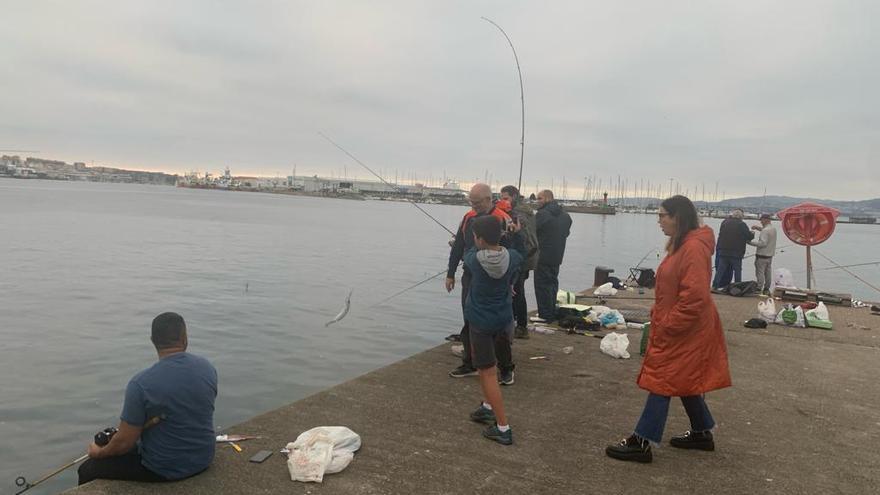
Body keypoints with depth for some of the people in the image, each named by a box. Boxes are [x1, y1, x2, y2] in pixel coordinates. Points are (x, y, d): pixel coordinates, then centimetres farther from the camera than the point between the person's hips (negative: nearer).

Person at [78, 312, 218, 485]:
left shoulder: (141, 383, -23)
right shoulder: (208, 368, -7)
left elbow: (124, 442, -16)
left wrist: (99, 452, 6)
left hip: (164, 469, -6)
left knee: (87, 470, 15)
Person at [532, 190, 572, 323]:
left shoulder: (542, 214, -15)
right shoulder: (565, 215, 11)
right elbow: (566, 233, 17)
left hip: (543, 256, -8)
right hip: (557, 256, 8)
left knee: (542, 284, -3)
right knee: (552, 282, 16)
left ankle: (545, 314, -1)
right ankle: (552, 312, 22)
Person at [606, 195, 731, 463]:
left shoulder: (694, 248, -22)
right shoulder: (681, 245, 11)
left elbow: (695, 297, -27)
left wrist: (667, 325, -21)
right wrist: (659, 317, 14)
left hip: (683, 333, -10)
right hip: (676, 330, 10)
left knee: (662, 382, -5)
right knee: (683, 383, 19)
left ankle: (641, 442, 2)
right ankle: (702, 433, 34)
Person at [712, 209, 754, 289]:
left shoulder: (724, 222, 1)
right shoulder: (742, 225, -10)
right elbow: (750, 236, -3)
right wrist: (752, 234, 18)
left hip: (723, 252, 3)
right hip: (736, 253, -3)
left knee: (720, 270, 7)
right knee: (737, 270, 8)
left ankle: (714, 286, 4)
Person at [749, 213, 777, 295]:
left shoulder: (765, 231, -20)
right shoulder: (773, 228, 9)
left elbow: (763, 243, -24)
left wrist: (751, 242, -18)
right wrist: (757, 227, 12)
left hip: (762, 255, -9)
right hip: (770, 255, 9)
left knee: (760, 273, -4)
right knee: (768, 273, 14)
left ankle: (759, 289, -4)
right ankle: (766, 289, 20)